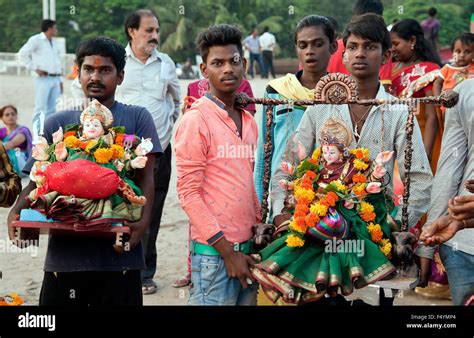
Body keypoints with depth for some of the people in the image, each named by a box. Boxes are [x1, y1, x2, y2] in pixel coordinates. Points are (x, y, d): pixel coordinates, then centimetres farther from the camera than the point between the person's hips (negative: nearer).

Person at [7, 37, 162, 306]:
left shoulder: (137, 118, 6)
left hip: (119, 255, -2)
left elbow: (146, 178, -1)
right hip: (65, 252, 2)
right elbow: (37, 181, 11)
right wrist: (17, 212, -10)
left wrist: (143, 221, -19)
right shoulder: (58, 124, 12)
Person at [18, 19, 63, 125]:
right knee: (40, 107, -8)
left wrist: (59, 80, 17)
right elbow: (22, 55, -8)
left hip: (55, 79, 7)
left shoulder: (53, 43, 20)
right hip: (44, 78, -7)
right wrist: (35, 68, -11)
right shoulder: (36, 40, -2)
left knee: (53, 108, 5)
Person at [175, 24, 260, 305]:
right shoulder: (196, 120, -9)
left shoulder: (249, 122, 12)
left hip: (247, 248, 7)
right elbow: (188, 193, -12)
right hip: (213, 252, -6)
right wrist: (227, 250, -13)